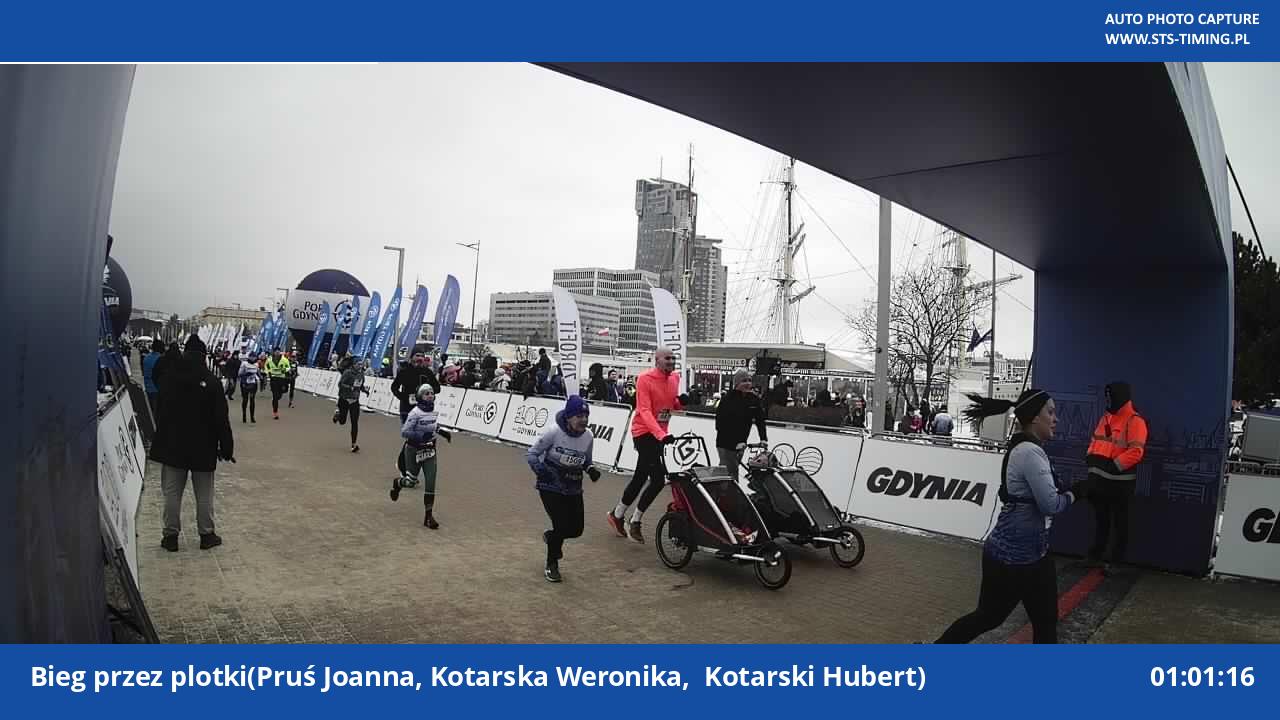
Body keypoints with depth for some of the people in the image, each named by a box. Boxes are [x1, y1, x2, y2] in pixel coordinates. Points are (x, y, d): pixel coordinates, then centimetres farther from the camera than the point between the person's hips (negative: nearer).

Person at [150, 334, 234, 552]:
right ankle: (207, 535, 15)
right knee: (204, 495, 7)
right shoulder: (212, 382, -12)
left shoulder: (168, 377, -2)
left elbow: (162, 411, 11)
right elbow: (221, 419, -12)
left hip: (172, 446, 3)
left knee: (172, 493, 10)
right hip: (203, 448, -2)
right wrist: (226, 448, -6)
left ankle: (171, 536, 15)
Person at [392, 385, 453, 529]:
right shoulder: (415, 413, -19)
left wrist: (442, 432, 8)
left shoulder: (433, 411, 2)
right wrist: (422, 436, -30)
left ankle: (429, 515, 2)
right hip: (414, 450, -5)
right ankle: (397, 483, 47)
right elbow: (404, 432, -21)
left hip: (429, 451, 5)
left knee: (430, 482, -4)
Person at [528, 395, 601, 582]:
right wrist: (542, 471, -28)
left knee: (576, 529, 4)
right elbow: (531, 454, -12)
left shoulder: (588, 436, -6)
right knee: (562, 526, -11)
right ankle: (551, 565, 16)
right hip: (550, 487, -5)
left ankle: (551, 536, 40)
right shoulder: (554, 432, -20)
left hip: (573, 489, 5)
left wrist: (591, 469, -10)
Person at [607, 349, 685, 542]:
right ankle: (635, 523, 0)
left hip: (659, 434, 7)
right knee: (658, 479, -15)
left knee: (640, 478, 16)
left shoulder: (675, 378, 4)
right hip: (644, 432, -7)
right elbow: (645, 411, -24)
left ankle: (617, 515, 34)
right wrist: (661, 435, -36)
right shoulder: (645, 379, -17)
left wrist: (683, 401, -7)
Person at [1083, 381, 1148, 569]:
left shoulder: (1135, 421, -13)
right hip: (1098, 477, 8)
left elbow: (1136, 452, -22)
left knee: (1120, 521, 6)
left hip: (1120, 480, -8)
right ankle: (1096, 554, 29)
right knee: (1100, 519, 18)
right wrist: (1091, 457, 7)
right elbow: (1095, 441, 22)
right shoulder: (1106, 418, 13)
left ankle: (1116, 560, 16)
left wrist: (1114, 465, -25)